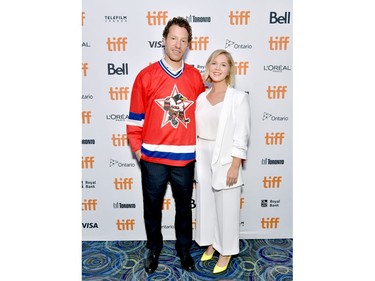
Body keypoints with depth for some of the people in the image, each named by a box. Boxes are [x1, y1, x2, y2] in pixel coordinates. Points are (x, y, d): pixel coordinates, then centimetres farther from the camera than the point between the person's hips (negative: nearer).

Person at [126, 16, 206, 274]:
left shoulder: (196, 77, 2)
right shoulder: (146, 76, -5)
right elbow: (135, 118, -1)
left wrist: (199, 146, 8)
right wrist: (137, 149, -1)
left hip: (185, 158, 2)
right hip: (153, 158, -1)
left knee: (184, 206, 17)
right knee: (152, 207, 15)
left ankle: (184, 249, 40)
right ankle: (154, 248, 40)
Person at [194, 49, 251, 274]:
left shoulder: (239, 97, -7)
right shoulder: (202, 97, 7)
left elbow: (242, 136, -11)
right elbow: (196, 131, 10)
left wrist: (234, 167, -14)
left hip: (226, 159, -5)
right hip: (203, 158, 5)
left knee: (226, 208, 7)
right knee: (205, 203, 16)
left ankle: (226, 251, 28)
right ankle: (211, 244, 37)